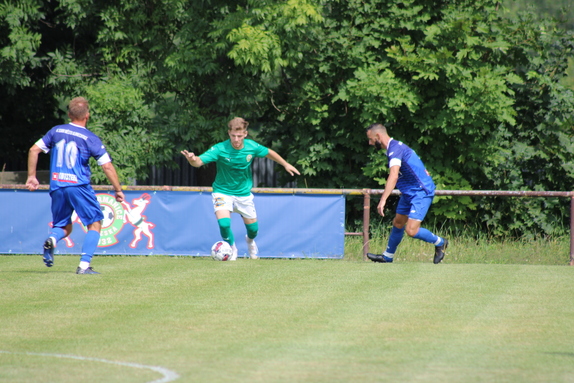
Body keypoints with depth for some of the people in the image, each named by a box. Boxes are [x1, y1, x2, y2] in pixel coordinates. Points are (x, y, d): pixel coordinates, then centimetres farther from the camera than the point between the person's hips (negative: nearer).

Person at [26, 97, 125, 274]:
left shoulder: (56, 131, 9)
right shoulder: (91, 139, -2)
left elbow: (34, 150, 8)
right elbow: (107, 166, -5)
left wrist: (31, 176, 15)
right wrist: (118, 190, 5)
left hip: (57, 187, 4)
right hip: (79, 186, -4)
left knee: (64, 227, 19)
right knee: (95, 223, 9)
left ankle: (51, 239, -16)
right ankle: (84, 265, -6)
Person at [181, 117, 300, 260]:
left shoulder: (252, 147, -16)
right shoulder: (220, 149, -27)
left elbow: (269, 153, 5)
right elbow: (199, 161, -36)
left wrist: (286, 164, 14)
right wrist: (192, 159, -59)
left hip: (244, 193, 3)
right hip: (222, 192, -3)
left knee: (253, 228, 12)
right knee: (224, 223, -24)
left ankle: (250, 241, 52)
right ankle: (232, 248, 9)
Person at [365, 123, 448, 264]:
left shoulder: (395, 149, -22)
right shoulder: (396, 146, 11)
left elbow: (393, 176, -36)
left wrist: (383, 200, -43)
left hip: (421, 193, -10)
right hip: (409, 193, 10)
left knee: (411, 230, -17)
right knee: (398, 223, 17)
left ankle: (440, 243, 7)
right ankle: (387, 256, 33)